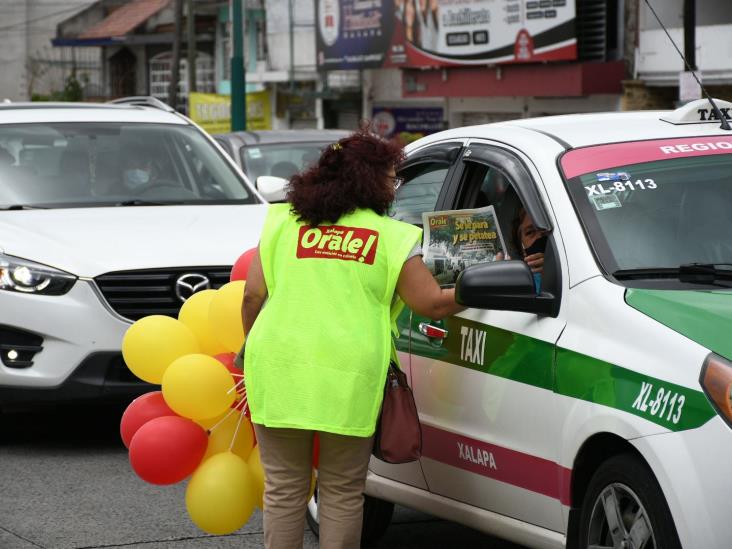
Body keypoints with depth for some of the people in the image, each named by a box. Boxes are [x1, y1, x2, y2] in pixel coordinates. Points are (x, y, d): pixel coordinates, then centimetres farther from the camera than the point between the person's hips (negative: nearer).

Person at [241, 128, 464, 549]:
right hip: (348, 377, -2)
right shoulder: (391, 237, 4)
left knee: (284, 489, 10)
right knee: (342, 493, 9)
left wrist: (253, 349, 21)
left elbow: (253, 296, 7)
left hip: (279, 372, 2)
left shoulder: (282, 222, 11)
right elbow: (433, 304, 1)